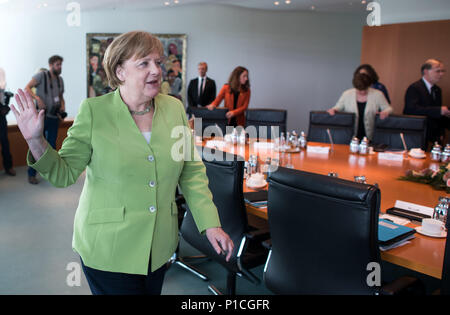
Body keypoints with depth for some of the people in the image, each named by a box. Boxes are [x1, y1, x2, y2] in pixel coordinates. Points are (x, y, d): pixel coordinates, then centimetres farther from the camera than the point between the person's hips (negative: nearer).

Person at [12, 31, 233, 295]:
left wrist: (210, 223, -3)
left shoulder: (175, 108, -2)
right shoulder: (94, 111, -10)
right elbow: (65, 173, -6)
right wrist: (36, 141, -23)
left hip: (159, 245, 4)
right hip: (107, 248, -3)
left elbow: (192, 171, 3)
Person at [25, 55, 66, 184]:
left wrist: (63, 106, 3)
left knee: (51, 145, 9)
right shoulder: (42, 75, -5)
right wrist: (37, 98, -27)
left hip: (54, 117, 5)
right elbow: (27, 88, -11)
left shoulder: (60, 79, 13)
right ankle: (31, 174, 5)